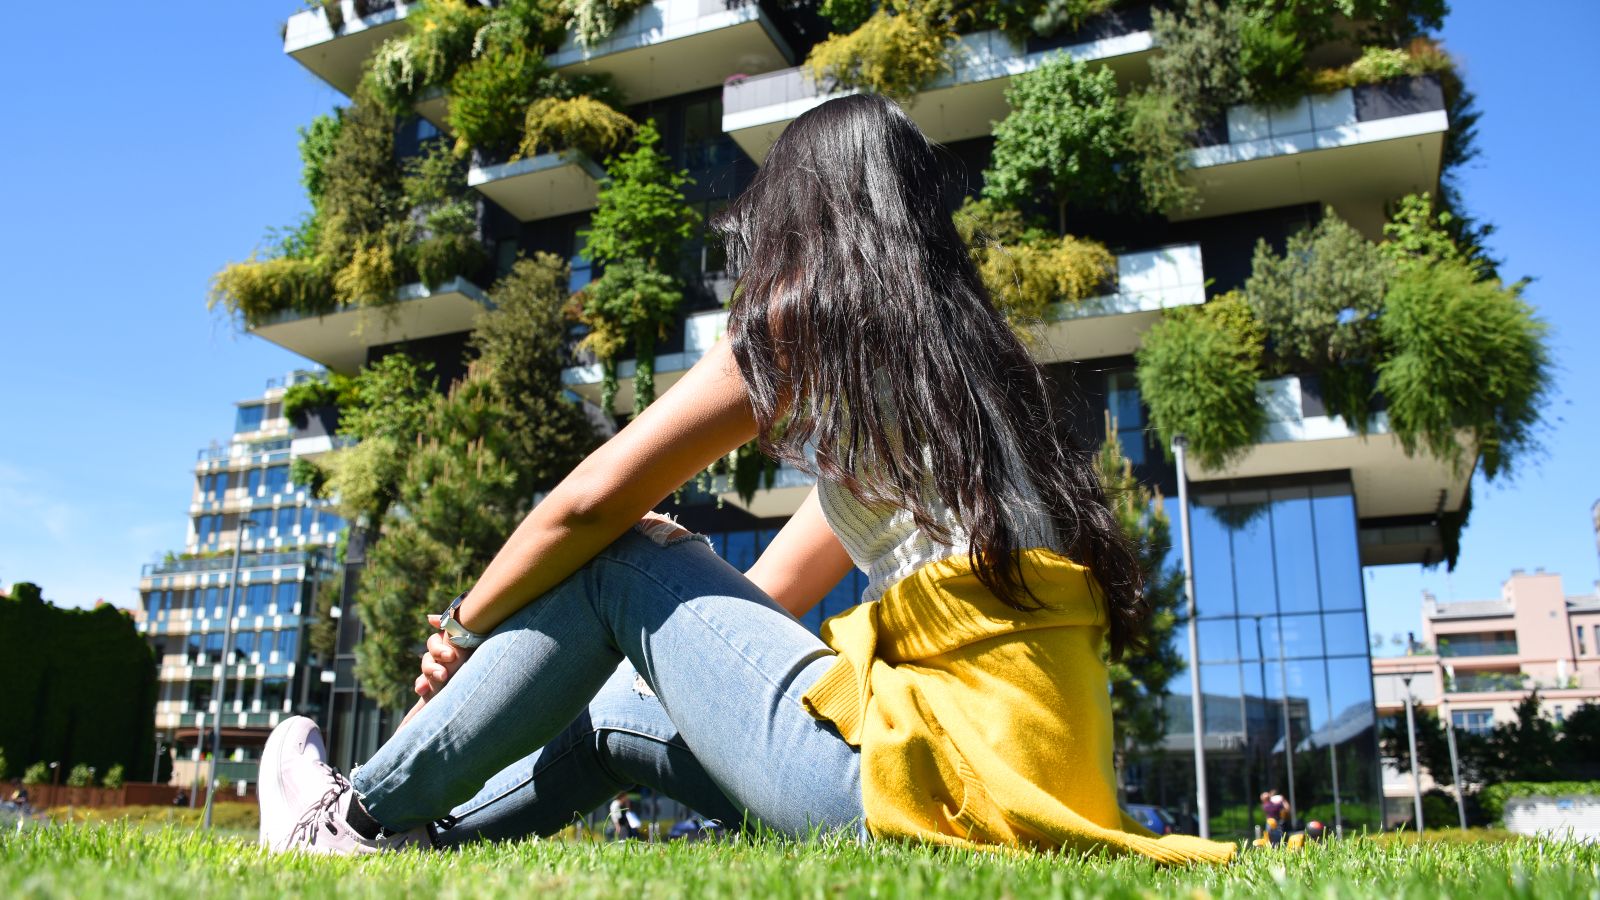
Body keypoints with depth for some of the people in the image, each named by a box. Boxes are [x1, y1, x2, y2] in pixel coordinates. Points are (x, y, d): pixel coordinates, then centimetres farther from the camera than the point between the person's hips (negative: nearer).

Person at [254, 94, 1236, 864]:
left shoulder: (807, 317, -2)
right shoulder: (964, 344, 22)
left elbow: (592, 501, -1)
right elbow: (777, 586, 24)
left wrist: (464, 626, 17)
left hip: (936, 766, -8)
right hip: (1042, 769, 8)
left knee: (619, 561, 4)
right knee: (624, 709, 20)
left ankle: (368, 819, 14)